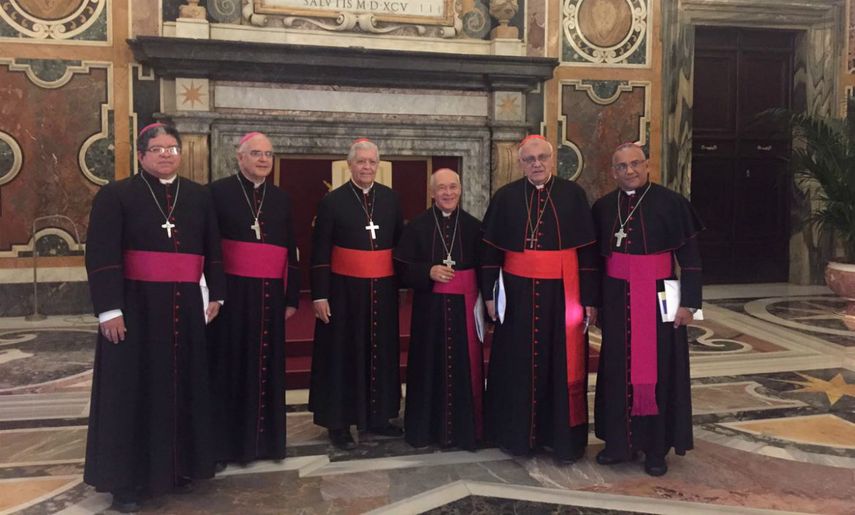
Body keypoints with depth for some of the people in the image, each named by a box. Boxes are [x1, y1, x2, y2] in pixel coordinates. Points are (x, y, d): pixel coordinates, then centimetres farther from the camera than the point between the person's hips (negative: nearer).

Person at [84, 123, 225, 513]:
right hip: (135, 308, -3)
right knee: (133, 390, 3)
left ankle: (178, 467, 25)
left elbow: (212, 249, 13)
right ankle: (125, 480, 16)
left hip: (185, 308, 4)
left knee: (182, 386, 10)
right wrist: (109, 309, -15)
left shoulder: (199, 196, 9)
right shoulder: (115, 195, -2)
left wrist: (216, 295, 7)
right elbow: (101, 256, -8)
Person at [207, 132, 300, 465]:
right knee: (230, 366, 4)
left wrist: (292, 297, 8)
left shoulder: (281, 199, 11)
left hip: (270, 295, 4)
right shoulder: (218, 191, 0)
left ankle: (265, 438, 21)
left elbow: (291, 251, 12)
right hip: (231, 293, -3)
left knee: (267, 367, 8)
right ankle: (225, 442, 16)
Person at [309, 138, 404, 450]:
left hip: (383, 289, 4)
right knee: (343, 355, 5)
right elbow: (320, 252, -5)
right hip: (344, 290, -3)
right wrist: (319, 295, -10)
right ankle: (339, 422, 16)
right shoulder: (332, 201, -4)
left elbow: (400, 242, 11)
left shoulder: (390, 198, 6)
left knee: (380, 353, 11)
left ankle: (378, 417, 24)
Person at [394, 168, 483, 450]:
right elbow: (402, 268, 0)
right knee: (429, 366, 5)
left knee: (465, 366, 4)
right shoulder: (417, 226, 1)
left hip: (463, 307, 1)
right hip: (429, 307, -1)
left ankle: (464, 428, 18)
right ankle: (426, 427, 18)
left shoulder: (474, 226, 4)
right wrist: (429, 272, -15)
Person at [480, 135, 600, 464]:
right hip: (518, 294, 1)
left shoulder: (573, 194, 1)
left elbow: (587, 250, 1)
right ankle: (517, 434, 23)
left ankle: (563, 439, 19)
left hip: (563, 294, 0)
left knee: (563, 366, 6)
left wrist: (590, 298, -3)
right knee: (518, 366, 8)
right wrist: (489, 293, 0)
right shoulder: (505, 197, 3)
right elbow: (490, 249, 5)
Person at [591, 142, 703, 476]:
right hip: (617, 298, 4)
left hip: (658, 297, -3)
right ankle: (619, 442, 23)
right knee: (617, 367, 9)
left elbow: (689, 255, -6)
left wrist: (689, 302, -10)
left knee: (657, 368, 4)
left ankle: (656, 448, 18)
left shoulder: (670, 203, -6)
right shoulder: (603, 207, 4)